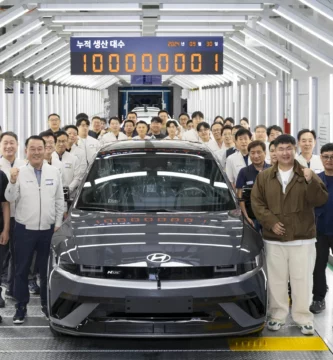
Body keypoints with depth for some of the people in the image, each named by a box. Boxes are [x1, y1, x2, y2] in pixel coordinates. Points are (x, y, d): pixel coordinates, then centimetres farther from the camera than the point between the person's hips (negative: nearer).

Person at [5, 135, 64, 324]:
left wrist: (58, 224, 4)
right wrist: (13, 181, -26)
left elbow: (60, 200, 8)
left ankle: (47, 304, 23)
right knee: (22, 270, 6)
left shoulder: (54, 172, 3)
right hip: (25, 229, -1)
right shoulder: (20, 172, -3)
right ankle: (21, 307, 15)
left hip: (48, 229, 1)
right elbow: (10, 198, -9)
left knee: (47, 270, 10)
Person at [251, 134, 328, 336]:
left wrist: (311, 182, -24)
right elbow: (256, 203, 2)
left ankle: (304, 317, 9)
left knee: (302, 279, 1)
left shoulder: (307, 175, 4)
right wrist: (271, 222, -11)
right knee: (276, 279, 7)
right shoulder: (264, 177, 7)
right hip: (274, 239, 1)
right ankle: (277, 315, 18)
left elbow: (321, 200, -7)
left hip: (303, 238, -1)